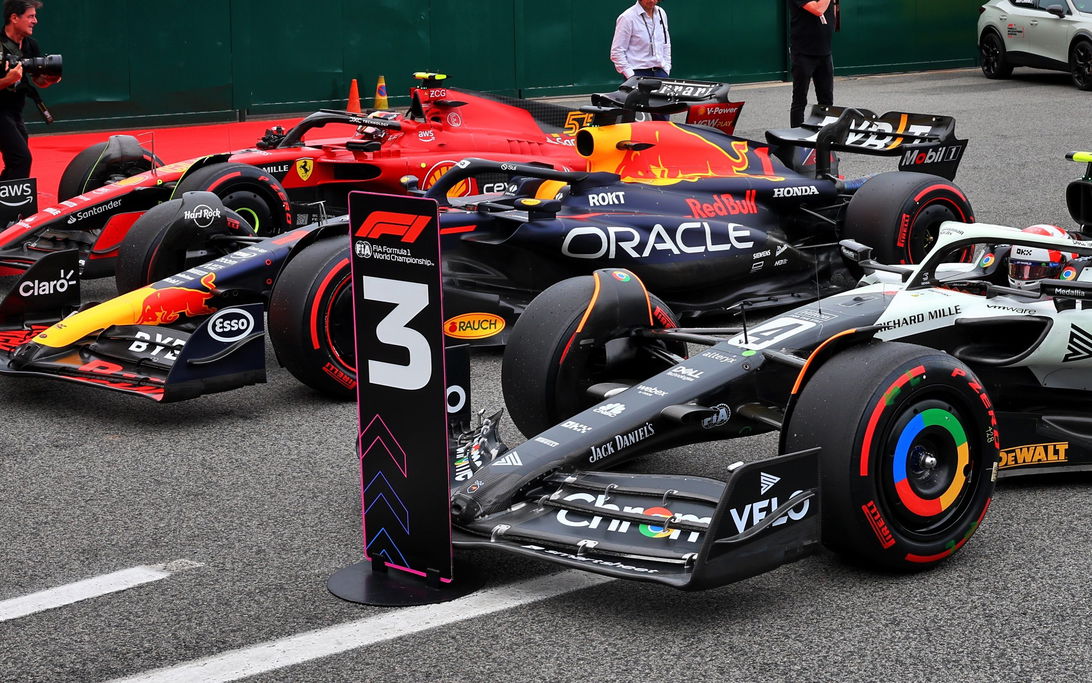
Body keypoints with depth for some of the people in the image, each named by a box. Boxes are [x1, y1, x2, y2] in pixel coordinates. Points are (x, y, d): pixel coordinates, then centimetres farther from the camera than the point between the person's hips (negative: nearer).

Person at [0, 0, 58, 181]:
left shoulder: (30, 45, 7)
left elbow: (39, 81, 12)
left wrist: (50, 79, -9)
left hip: (15, 113, 9)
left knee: (15, 164, 13)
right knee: (21, 158, -20)